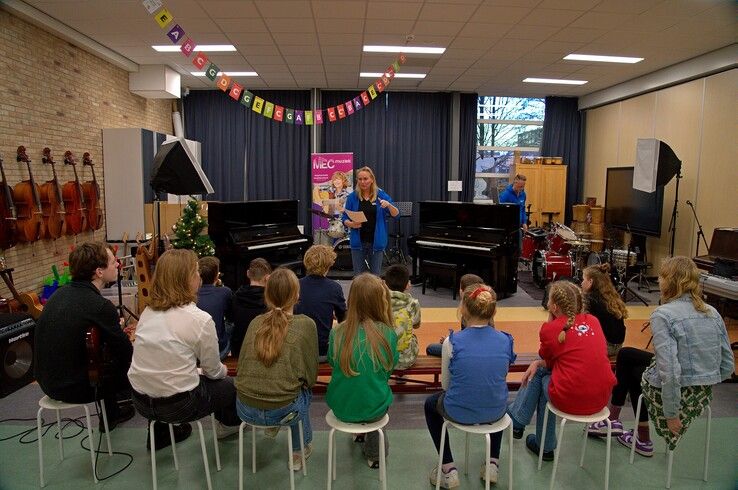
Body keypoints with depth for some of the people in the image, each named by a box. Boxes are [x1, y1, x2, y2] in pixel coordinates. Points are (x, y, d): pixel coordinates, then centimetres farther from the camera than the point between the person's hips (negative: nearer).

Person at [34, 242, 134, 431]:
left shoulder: (61, 292, 0)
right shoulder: (101, 306, -25)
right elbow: (126, 353, -13)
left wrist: (115, 329, 18)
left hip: (47, 379, 8)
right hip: (72, 388, -8)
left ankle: (111, 413, 47)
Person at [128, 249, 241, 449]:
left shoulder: (148, 312, 1)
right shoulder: (200, 319, -18)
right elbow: (213, 371, -6)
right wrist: (224, 370, 18)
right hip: (177, 405, -6)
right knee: (231, 386, 17)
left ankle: (159, 435, 38)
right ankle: (229, 424, 46)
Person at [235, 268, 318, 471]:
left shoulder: (255, 322, 3)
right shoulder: (306, 325, -7)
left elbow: (242, 365, 14)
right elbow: (310, 377, -1)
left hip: (245, 410, 4)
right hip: (282, 412, -4)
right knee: (304, 391, 30)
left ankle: (270, 427, 36)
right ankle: (299, 450, 38)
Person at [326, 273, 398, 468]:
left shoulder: (337, 333, -14)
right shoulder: (388, 334, -18)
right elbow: (389, 371, -1)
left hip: (341, 409, 1)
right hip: (373, 410, -1)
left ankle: (359, 432, 47)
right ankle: (374, 454, 42)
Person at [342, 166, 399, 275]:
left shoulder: (381, 195, 0)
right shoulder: (352, 197, 1)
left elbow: (396, 215, -4)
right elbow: (345, 218, 5)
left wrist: (388, 205, -23)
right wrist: (351, 224, -16)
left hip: (376, 241, 0)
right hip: (358, 242, 1)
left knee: (375, 275, 7)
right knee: (358, 275, 8)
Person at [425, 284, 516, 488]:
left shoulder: (452, 342, -16)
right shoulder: (505, 341, -8)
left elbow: (445, 384, -3)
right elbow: (501, 377, 8)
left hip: (459, 413, -3)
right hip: (495, 413, 3)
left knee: (430, 404, 31)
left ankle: (448, 469, 23)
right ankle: (493, 463, 33)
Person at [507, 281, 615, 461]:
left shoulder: (550, 329, -8)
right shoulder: (593, 321, 7)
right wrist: (539, 363, 15)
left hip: (571, 400, -5)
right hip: (601, 399, 6)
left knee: (541, 374, 20)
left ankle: (516, 421, 33)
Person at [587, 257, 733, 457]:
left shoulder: (663, 315, -21)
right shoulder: (713, 313, 0)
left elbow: (670, 370, -27)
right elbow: (727, 366, 3)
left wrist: (671, 414, -17)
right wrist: (703, 381, 17)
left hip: (676, 392, -6)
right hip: (704, 395, 6)